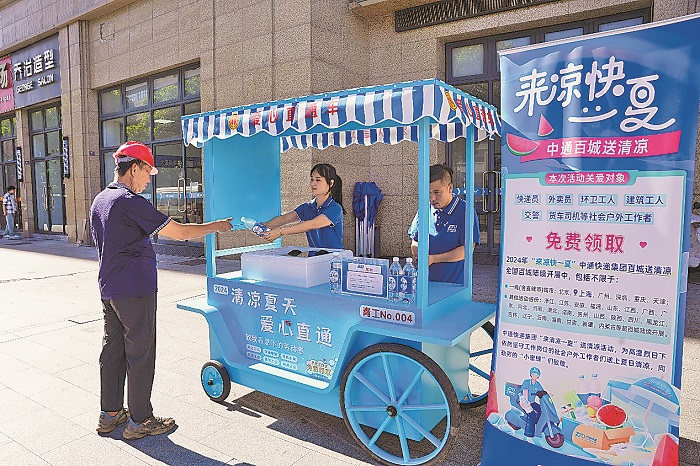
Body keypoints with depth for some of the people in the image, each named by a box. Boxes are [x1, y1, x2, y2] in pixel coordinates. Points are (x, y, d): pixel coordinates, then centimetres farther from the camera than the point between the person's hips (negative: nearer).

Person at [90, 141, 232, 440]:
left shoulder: (99, 200, 11)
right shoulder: (131, 202, -18)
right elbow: (179, 233, -18)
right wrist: (217, 226, -7)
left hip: (109, 289, 9)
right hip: (135, 289, -9)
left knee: (113, 349, 16)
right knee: (140, 354, 1)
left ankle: (110, 414, 28)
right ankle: (140, 421, 12)